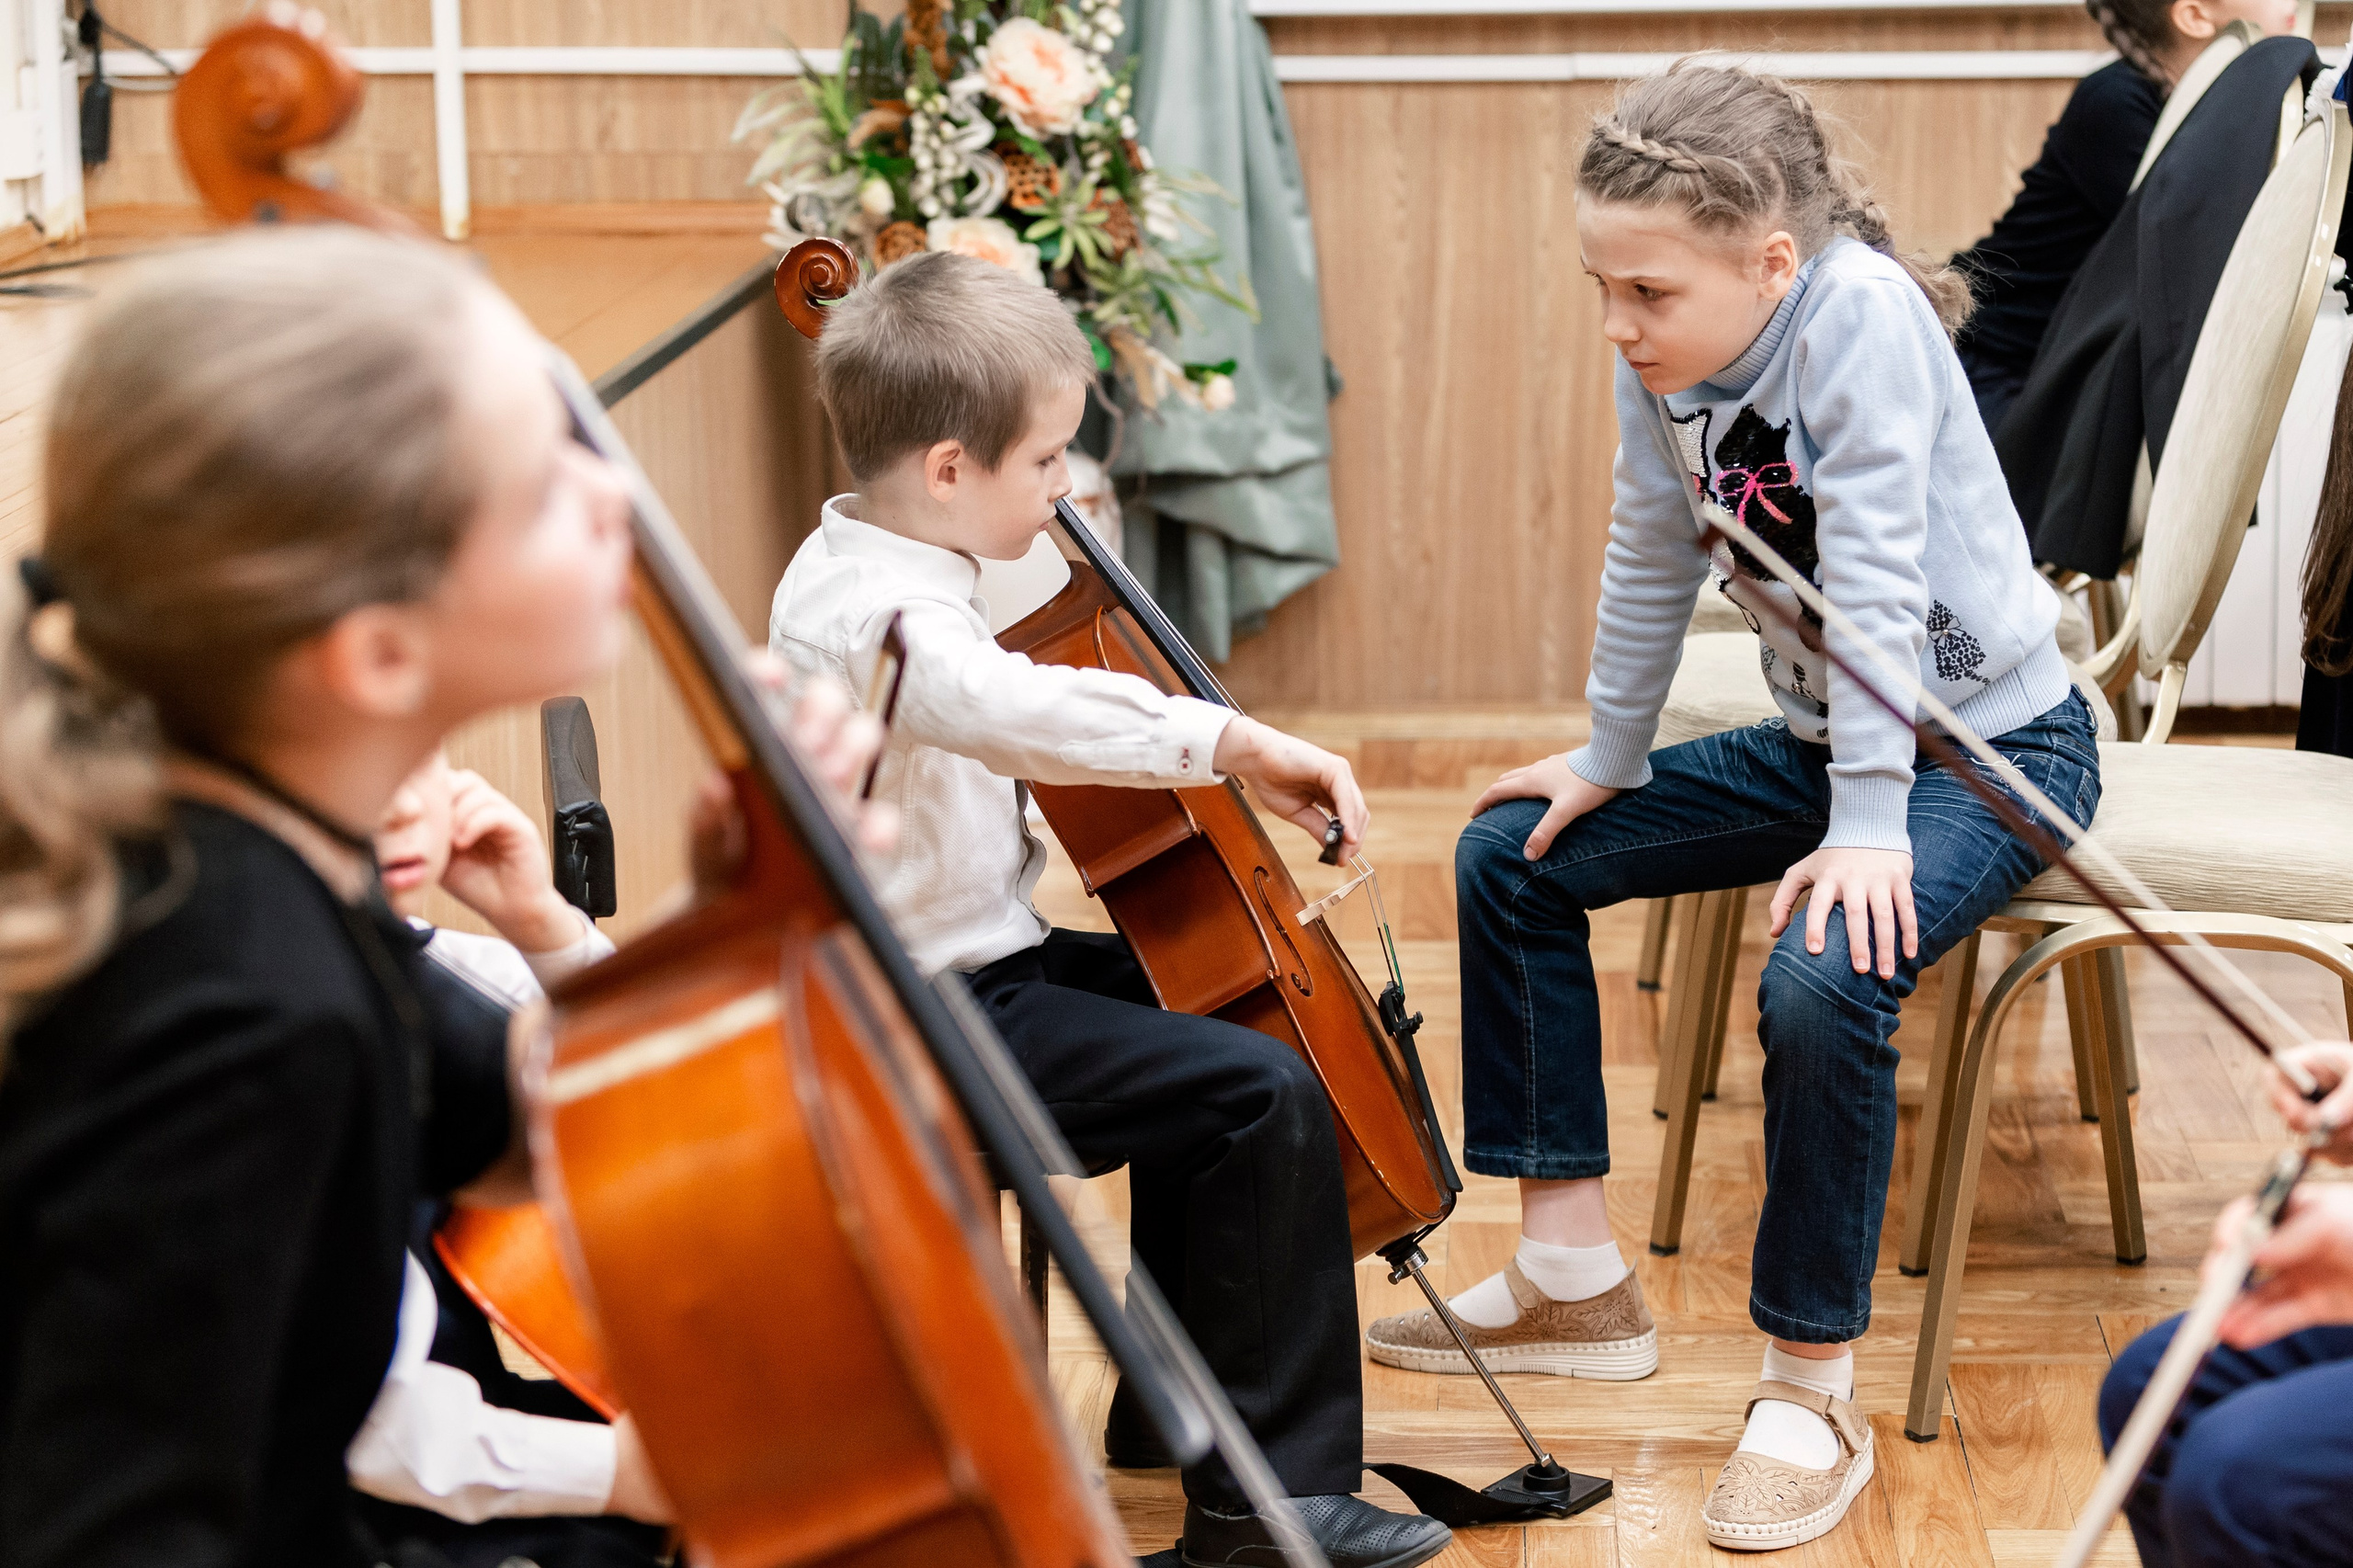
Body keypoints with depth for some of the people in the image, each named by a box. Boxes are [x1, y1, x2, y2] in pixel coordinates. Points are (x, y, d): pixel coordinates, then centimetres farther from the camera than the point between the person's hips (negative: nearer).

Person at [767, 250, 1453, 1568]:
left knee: (1189, 997, 26)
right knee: (1267, 1094, -19)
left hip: (933, 975, 11)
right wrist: (1227, 737, -49)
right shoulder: (889, 610, -25)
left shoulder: (852, 560, 9)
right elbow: (1002, 703, -49)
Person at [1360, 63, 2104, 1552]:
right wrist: (1611, 759, 13)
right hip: (1824, 737, 8)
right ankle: (1573, 1276, 15)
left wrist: (1870, 822, -33)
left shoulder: (1859, 312, -26)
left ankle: (1812, 1388, -13)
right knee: (1513, 858, 7)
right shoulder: (1667, 362, -5)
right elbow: (1652, 566, 7)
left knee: (1823, 984, -34)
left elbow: (1875, 577, -30)